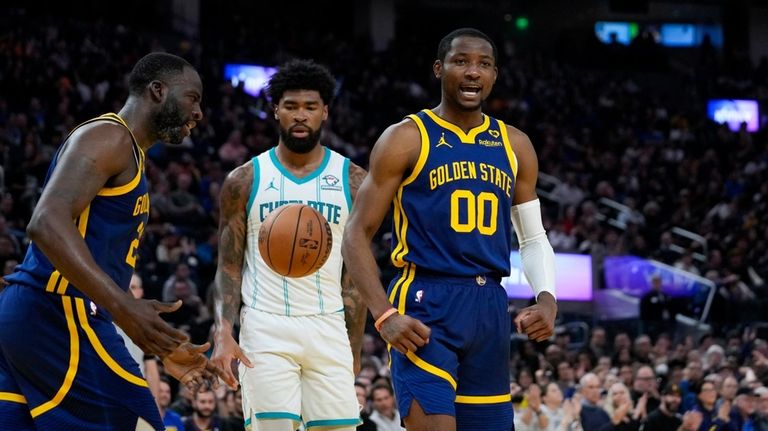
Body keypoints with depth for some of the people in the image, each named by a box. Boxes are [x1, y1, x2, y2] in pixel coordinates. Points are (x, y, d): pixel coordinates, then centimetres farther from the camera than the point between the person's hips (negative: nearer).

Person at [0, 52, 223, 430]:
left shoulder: (129, 157, 25)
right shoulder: (108, 137, -6)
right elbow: (47, 223, -22)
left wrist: (163, 348, 28)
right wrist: (122, 306, -30)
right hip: (58, 314, -10)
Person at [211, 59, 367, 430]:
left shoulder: (353, 181, 6)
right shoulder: (244, 181, 4)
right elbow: (228, 268, 4)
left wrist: (354, 351, 5)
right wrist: (223, 333, -13)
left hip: (329, 330, 2)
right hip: (266, 329, -2)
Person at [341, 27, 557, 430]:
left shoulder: (514, 146, 13)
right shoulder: (406, 139, -2)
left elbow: (534, 239, 19)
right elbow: (357, 234, -4)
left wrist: (547, 298, -2)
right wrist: (384, 316, -17)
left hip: (490, 309, 6)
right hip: (424, 308, -6)